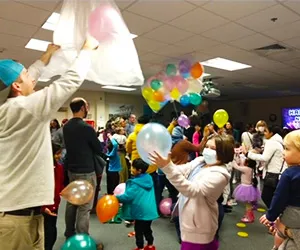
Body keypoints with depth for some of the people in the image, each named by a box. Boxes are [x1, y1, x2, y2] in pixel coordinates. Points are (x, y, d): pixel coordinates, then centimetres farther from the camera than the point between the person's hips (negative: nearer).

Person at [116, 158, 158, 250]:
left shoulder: (135, 183, -22)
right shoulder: (148, 178, 0)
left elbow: (127, 196, -20)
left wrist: (116, 198, -5)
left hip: (141, 211, -8)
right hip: (150, 210, 8)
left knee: (139, 230, 11)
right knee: (147, 229, 24)